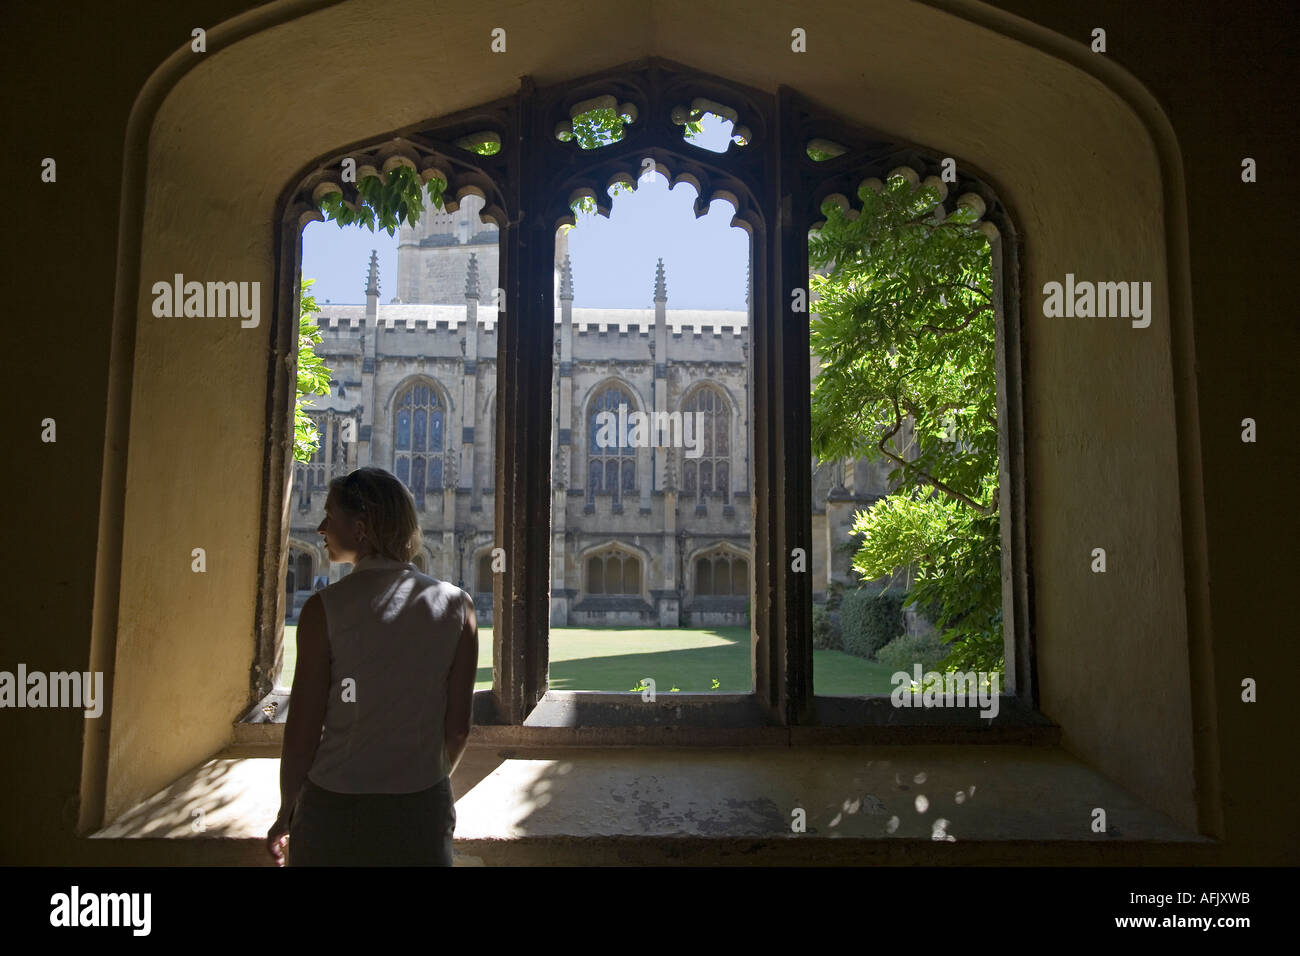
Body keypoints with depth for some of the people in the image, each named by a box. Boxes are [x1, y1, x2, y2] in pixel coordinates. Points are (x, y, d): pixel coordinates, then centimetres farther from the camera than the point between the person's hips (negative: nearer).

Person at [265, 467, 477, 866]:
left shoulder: (325, 608, -13)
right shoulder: (456, 605, -6)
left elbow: (302, 731, -9)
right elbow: (457, 727, -2)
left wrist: (287, 813, 8)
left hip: (334, 813, -2)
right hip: (422, 813, 2)